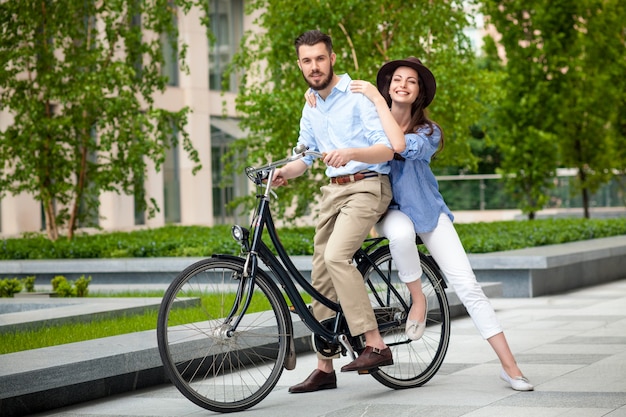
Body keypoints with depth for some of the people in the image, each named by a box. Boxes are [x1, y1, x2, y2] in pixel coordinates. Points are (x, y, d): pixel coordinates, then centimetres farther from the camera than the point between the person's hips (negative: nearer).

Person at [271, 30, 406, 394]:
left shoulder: (359, 96, -9)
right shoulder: (311, 109, 15)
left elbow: (387, 149, -16)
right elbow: (305, 156, 21)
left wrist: (350, 152, -35)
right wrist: (284, 172, -2)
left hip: (367, 186, -8)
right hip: (334, 190, 8)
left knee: (336, 256, -29)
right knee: (321, 277, 4)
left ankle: (375, 345, -27)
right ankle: (324, 369, 11)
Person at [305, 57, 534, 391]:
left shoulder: (429, 132, -7)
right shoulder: (370, 119, -2)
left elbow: (404, 147, -29)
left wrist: (377, 100, -28)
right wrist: (315, 96, -12)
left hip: (427, 210, 0)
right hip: (389, 211, 0)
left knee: (468, 287, -10)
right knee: (400, 232, -41)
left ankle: (509, 367, -7)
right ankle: (417, 299, -14)